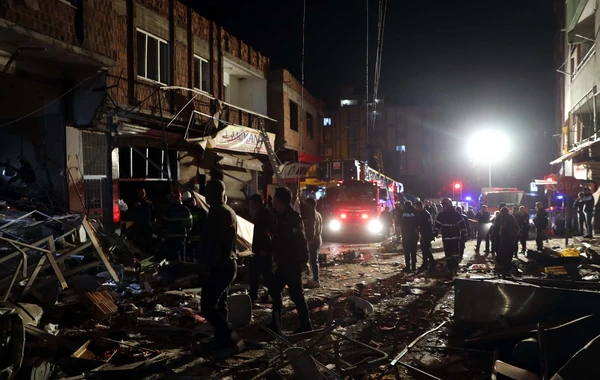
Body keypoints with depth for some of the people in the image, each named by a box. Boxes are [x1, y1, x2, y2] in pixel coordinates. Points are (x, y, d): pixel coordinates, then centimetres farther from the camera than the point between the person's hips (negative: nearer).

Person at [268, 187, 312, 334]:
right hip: (284, 262, 10)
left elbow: (301, 240, -19)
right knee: (275, 290, 13)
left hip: (293, 263, -10)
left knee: (296, 294, -5)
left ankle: (305, 326, 3)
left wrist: (303, 260, -22)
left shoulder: (293, 217, -15)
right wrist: (276, 257, 18)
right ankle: (275, 324, 21)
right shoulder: (281, 216, 13)